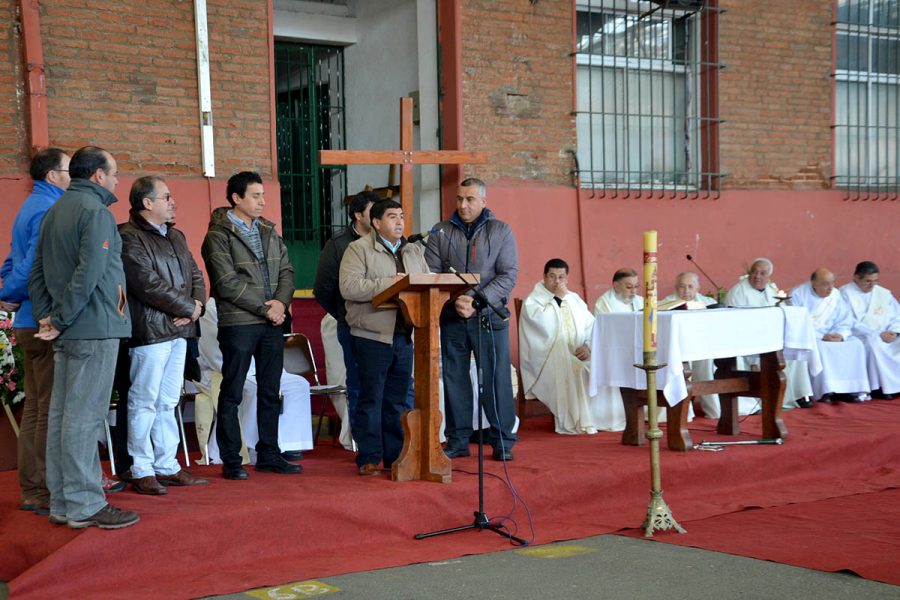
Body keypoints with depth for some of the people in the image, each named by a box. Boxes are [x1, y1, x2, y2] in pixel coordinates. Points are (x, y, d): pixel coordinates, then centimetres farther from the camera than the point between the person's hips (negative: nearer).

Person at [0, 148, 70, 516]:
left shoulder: (31, 207, 18)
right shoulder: (50, 210, -15)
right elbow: (37, 265, -22)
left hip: (30, 323, 10)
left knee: (35, 407, 14)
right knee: (52, 410, -5)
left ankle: (31, 490, 21)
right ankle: (48, 494, 1)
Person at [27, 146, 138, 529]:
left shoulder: (55, 211, 17)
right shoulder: (95, 211, -12)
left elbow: (37, 273, 16)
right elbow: (88, 274, -21)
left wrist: (46, 317, 10)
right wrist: (61, 320, -14)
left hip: (69, 331, 9)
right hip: (95, 328, -9)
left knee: (62, 415, 11)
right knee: (84, 417, -6)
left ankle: (63, 503, 19)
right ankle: (85, 506, -1)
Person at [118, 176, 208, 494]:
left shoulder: (176, 236, 19)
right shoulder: (129, 238, -9)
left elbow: (196, 275, 18)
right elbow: (148, 284, -18)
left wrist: (196, 305, -2)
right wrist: (188, 308, -11)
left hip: (178, 330, 8)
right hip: (150, 331, -8)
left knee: (168, 402, 12)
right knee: (144, 402, -3)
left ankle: (167, 466, 19)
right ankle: (140, 470, 5)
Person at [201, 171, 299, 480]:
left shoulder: (269, 231, 14)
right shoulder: (218, 235, -6)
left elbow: (286, 271, 11)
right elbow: (227, 282, -14)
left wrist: (280, 302, -7)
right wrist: (263, 308, -14)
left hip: (272, 322, 6)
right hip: (238, 323, -6)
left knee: (270, 392, 11)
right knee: (232, 394, 1)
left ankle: (268, 455, 20)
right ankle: (231, 460, 8)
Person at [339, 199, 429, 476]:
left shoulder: (414, 252, 17)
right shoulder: (359, 249, -3)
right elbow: (349, 287, -15)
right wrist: (387, 283, -19)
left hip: (404, 335, 6)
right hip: (373, 336, -6)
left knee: (397, 399, 11)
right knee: (371, 398, -2)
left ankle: (393, 454, 19)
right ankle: (369, 458, 5)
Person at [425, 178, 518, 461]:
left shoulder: (500, 231, 4)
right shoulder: (441, 232, 8)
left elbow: (508, 275, -3)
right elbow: (431, 273, 1)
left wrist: (477, 301, -15)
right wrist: (454, 300, -15)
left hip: (489, 317, -2)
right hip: (452, 318, 2)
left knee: (496, 379, -1)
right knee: (454, 378, 6)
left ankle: (503, 440, 8)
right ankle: (458, 440, 15)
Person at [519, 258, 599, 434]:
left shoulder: (575, 299, 21)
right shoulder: (533, 300, 5)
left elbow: (591, 326, 12)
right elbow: (543, 323, -15)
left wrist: (588, 346, -7)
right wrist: (557, 299, -6)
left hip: (578, 357, 5)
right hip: (548, 359, -5)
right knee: (572, 369, -34)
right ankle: (574, 422, -29)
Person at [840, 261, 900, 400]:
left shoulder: (884, 293, 15)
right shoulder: (845, 293, -3)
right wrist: (877, 334, -17)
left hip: (885, 338, 5)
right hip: (857, 338, -5)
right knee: (873, 343, -34)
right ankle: (882, 387, -25)